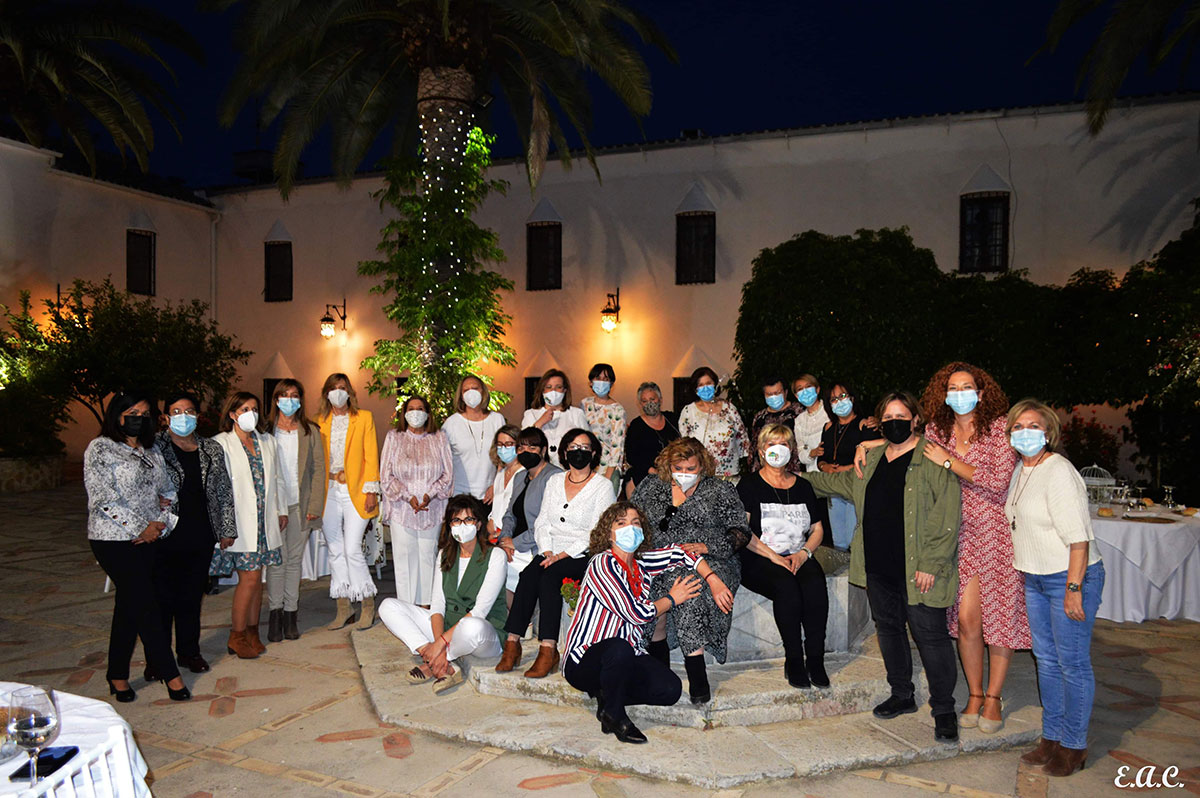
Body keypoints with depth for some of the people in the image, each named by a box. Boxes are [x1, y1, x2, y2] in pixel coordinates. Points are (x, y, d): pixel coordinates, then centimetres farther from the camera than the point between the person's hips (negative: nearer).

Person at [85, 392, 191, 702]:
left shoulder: (151, 452, 13)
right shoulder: (100, 449, -6)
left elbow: (167, 491, 14)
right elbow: (103, 497, -14)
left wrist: (160, 522, -4)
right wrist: (141, 526, -14)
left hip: (147, 538, 6)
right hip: (114, 539, -6)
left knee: (130, 606, 12)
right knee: (145, 605, -7)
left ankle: (118, 675, 24)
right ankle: (169, 673, 0)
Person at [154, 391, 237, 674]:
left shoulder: (212, 450, 8)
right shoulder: (153, 448, -4)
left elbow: (224, 492, 13)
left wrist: (227, 529, 11)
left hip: (201, 538, 3)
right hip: (165, 536, -3)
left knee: (192, 597, 14)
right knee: (162, 598, 5)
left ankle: (189, 651, 28)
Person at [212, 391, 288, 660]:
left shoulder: (267, 442, 15)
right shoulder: (221, 444, -3)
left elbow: (277, 479, 19)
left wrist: (282, 510, 16)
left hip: (265, 521, 5)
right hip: (241, 521, -5)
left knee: (256, 576, 9)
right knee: (250, 576, -7)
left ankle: (252, 631, 20)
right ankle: (237, 636, 7)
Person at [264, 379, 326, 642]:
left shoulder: (310, 432, 7)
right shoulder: (266, 431, 4)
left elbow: (319, 469, 5)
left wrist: (315, 505, -3)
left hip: (300, 505, 1)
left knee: (295, 560, 6)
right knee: (276, 561, -1)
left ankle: (291, 613, 14)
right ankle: (275, 612, 9)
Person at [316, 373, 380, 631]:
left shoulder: (364, 418, 6)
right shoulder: (320, 421, 12)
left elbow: (371, 456, 2)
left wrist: (371, 491, -6)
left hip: (354, 490, -3)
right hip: (328, 491, 3)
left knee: (352, 549, -9)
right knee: (335, 551, 6)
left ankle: (368, 604, 6)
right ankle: (343, 608, 16)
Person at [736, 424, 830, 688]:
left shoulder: (802, 486, 18)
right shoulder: (749, 486, 4)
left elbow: (818, 529, 17)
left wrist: (804, 553, -3)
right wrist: (774, 556, -15)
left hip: (799, 556, 4)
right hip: (759, 560, -3)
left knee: (815, 585, -28)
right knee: (787, 587, -33)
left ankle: (815, 659, -20)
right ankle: (794, 660, -21)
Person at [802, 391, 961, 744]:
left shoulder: (934, 458, -9)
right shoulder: (871, 459, 13)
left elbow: (947, 515, -13)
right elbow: (839, 481, 31)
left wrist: (930, 564, -16)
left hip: (917, 569, -6)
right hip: (878, 566, 7)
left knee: (930, 634, -1)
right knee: (888, 628, 16)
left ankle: (944, 709, 15)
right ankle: (902, 695, 33)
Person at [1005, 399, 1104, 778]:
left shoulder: (1059, 472, -18)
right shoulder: (1021, 470, 9)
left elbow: (1078, 538, -21)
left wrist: (1073, 589, -22)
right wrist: (1025, 569, 17)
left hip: (1071, 577, -9)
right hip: (1035, 579, 9)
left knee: (1073, 663, 2)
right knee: (1046, 659, 15)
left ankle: (1074, 746, 16)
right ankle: (1051, 737, 28)